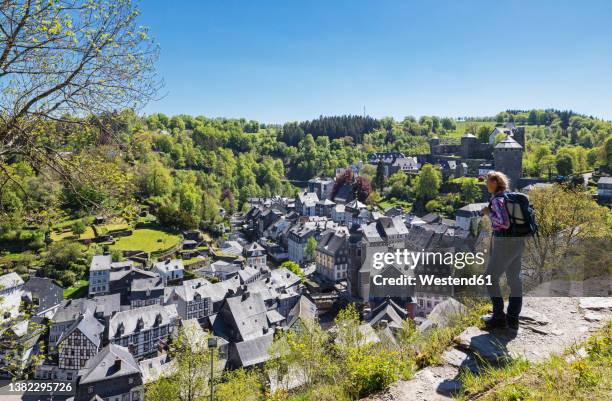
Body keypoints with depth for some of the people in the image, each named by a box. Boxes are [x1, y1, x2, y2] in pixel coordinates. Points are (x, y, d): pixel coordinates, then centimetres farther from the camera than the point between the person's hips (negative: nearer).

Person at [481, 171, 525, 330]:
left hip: (505, 243, -9)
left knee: (491, 279, 2)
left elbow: (504, 223, -26)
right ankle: (512, 318, 20)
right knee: (514, 279, 12)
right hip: (516, 241, 9)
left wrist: (489, 213, -12)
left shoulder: (497, 199, -17)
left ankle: (499, 318, 7)